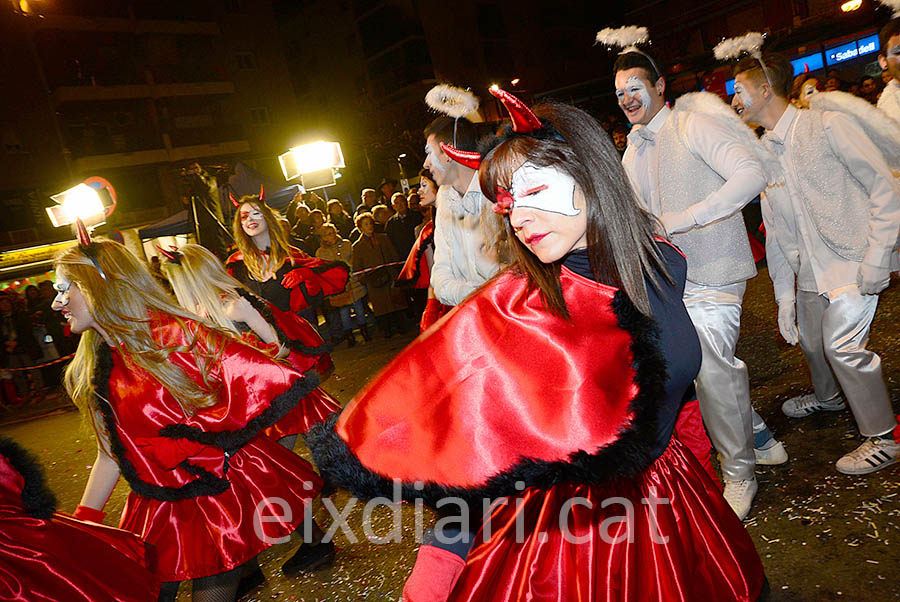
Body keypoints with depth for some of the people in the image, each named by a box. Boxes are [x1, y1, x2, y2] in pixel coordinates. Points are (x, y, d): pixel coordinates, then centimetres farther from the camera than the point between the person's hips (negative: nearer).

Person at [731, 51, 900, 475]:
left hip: (853, 261, -6)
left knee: (842, 343, -14)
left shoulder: (826, 125, -10)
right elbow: (774, 229, 10)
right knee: (811, 340, 14)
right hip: (810, 270, 7)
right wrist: (785, 295, 7)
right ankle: (827, 397, 45)